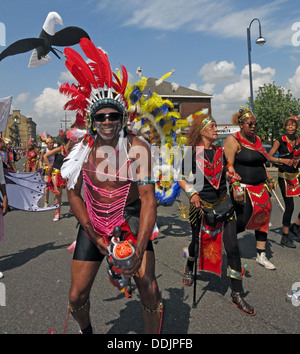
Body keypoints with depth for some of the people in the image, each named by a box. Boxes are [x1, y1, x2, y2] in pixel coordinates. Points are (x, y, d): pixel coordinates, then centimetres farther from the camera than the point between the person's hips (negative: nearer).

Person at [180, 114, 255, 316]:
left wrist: (230, 175, -1)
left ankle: (237, 295, 12)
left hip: (223, 203, 4)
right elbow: (181, 178, -6)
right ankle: (189, 269, 50)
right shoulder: (191, 152, -7)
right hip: (201, 205, -3)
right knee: (197, 243, 15)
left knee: (233, 248, -1)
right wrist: (192, 192, -21)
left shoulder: (220, 151, 7)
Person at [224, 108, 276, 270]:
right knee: (244, 222, -9)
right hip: (243, 188, -8)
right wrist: (235, 188, -24)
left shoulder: (257, 139, 15)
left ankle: (261, 255, 21)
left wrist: (269, 179, 21)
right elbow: (229, 166, -17)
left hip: (260, 187, 8)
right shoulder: (233, 140, -9)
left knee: (262, 218, 8)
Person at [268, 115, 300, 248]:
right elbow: (269, 157, -10)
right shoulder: (280, 141, -5)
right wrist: (282, 160, -23)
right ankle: (285, 237, 8)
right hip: (284, 176, -5)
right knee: (289, 207, -6)